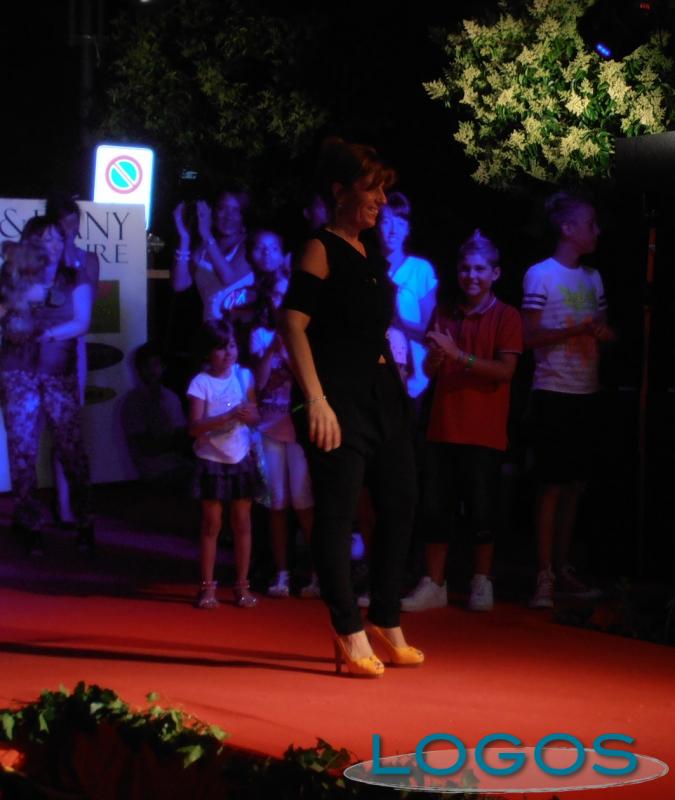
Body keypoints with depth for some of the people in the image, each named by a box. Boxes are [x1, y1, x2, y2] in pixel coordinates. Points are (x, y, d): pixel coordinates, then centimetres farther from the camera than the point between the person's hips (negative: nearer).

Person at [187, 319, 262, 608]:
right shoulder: (201, 382, -10)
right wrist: (228, 416, -27)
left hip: (241, 459, 3)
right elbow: (194, 427, -17)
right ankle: (207, 587, 8)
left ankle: (242, 585, 11)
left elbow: (255, 417, 4)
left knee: (242, 522, 5)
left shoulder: (244, 376, 1)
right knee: (212, 524, 2)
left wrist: (249, 416, -20)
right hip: (211, 461, -3)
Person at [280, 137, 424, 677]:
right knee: (337, 513, -5)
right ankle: (350, 633, 0)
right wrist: (316, 400, -23)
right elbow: (294, 325, -16)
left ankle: (387, 624, 24)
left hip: (384, 393, 9)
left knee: (400, 505, 12)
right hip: (340, 398, -9)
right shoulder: (321, 251, -7)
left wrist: (396, 387, 18)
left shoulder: (372, 257, 16)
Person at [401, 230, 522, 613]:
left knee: (482, 510, 0)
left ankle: (482, 582, 14)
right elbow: (429, 370, 12)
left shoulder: (506, 316, -2)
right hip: (443, 427, 4)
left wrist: (457, 354, -20)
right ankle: (434, 585, 8)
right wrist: (436, 354, -12)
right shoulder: (445, 312, 12)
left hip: (485, 433, -4)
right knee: (435, 509, 3)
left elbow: (505, 370, -13)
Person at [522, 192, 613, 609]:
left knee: (575, 483, 8)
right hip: (554, 392, -6)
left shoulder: (592, 277, 15)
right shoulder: (541, 275, -5)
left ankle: (563, 567, 15)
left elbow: (604, 330, 17)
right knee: (553, 484, -7)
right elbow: (531, 336, -8)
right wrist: (576, 329, -20)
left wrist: (605, 331, -6)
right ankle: (545, 576, -4)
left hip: (586, 393, 6)